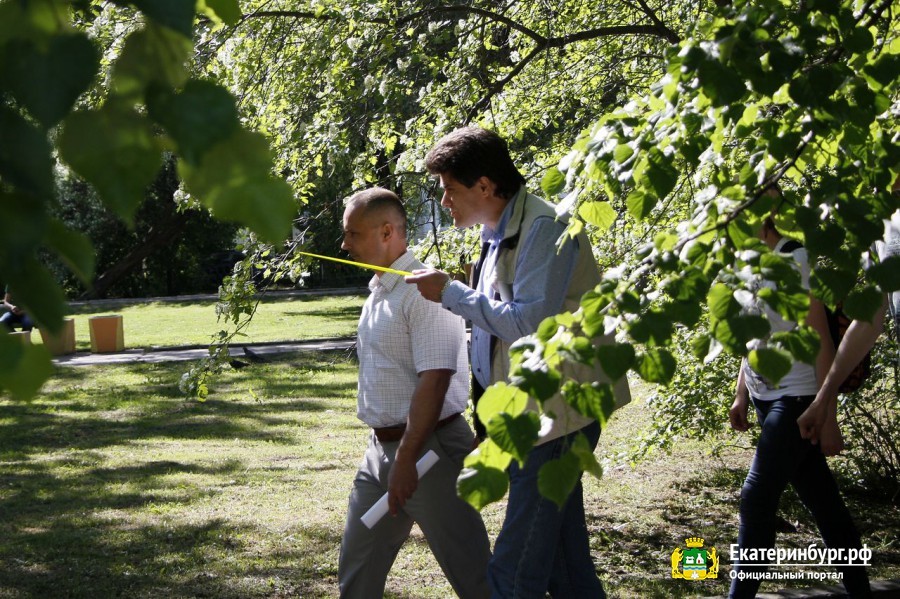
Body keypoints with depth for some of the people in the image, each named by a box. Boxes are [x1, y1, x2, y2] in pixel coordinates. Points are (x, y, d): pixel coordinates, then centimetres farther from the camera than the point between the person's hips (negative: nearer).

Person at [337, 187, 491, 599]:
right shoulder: (377, 293, 13)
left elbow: (434, 380, -24)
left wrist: (406, 460, -25)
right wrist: (388, 451, 20)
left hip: (428, 450, -10)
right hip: (381, 447, 10)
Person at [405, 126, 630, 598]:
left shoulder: (544, 228, -15)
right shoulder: (500, 235, 15)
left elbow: (530, 322, -25)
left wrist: (450, 293, -15)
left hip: (554, 415, -10)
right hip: (525, 418, 10)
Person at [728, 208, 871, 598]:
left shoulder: (796, 260, -11)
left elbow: (821, 339, -13)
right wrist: (741, 397, 14)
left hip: (796, 398, -8)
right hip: (767, 400, 8)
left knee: (757, 498, -10)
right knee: (822, 499, 11)